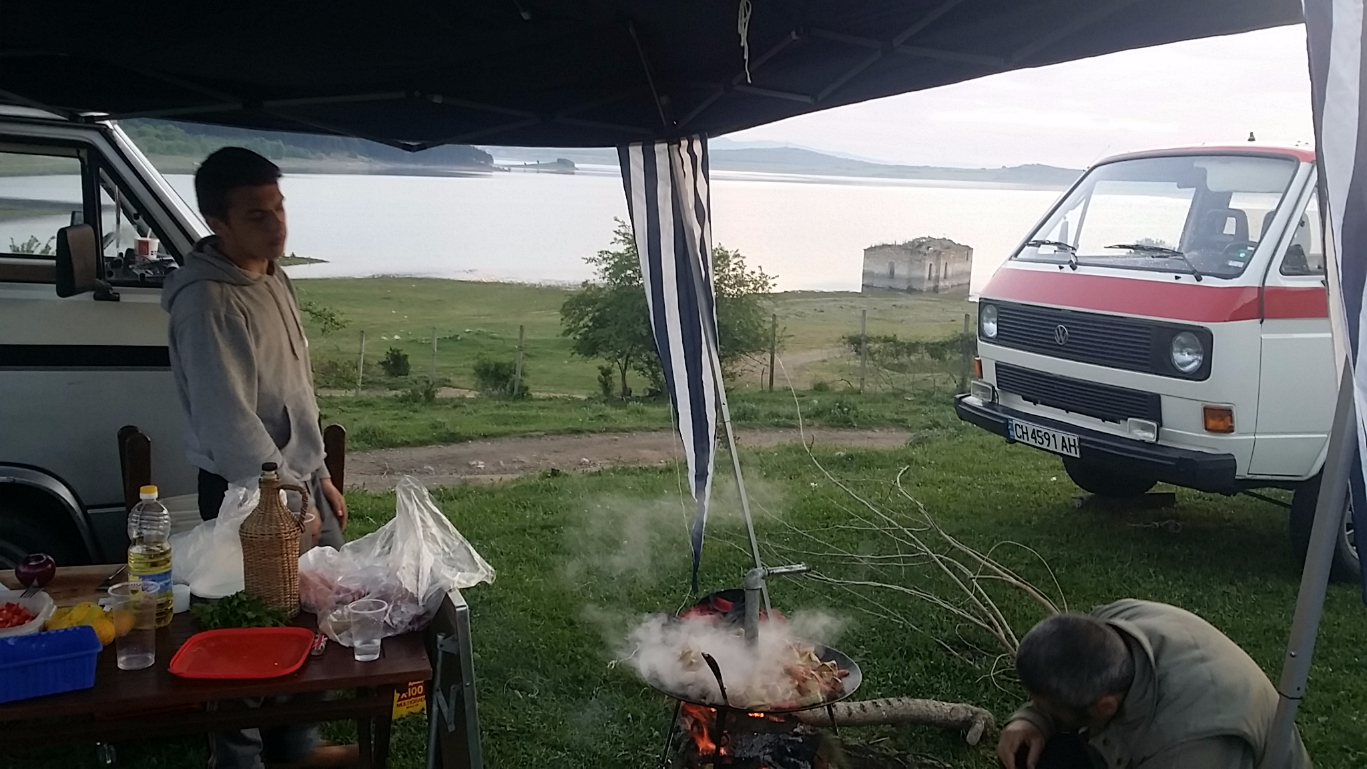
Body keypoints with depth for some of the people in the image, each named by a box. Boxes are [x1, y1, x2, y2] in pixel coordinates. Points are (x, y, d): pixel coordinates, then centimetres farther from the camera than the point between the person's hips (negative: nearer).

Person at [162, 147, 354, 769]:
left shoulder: (273, 279, 8)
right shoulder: (207, 302, -21)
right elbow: (230, 422, -23)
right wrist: (287, 500, -18)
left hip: (297, 481, 9)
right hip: (251, 496, -9)